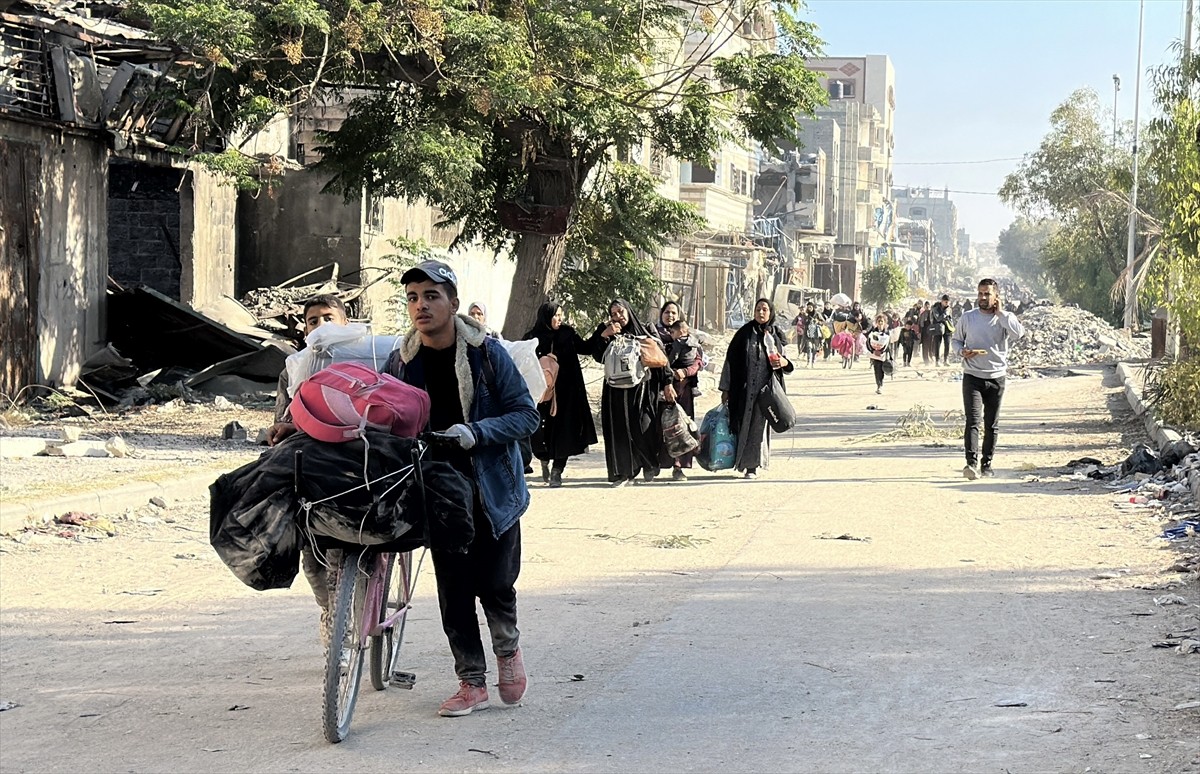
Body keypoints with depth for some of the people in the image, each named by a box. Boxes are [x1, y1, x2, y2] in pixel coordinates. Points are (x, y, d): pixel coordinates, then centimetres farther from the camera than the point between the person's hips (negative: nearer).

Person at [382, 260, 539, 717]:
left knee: (495, 582, 0)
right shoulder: (402, 362, 0)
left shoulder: (486, 353, -9)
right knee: (453, 588, 2)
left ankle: (507, 645, 31)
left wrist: (477, 432, -24)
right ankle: (472, 683, 13)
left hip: (492, 487, -2)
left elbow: (525, 415, -10)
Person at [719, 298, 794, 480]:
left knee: (759, 424, -1)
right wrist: (725, 388, -5)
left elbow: (783, 360, 19)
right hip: (745, 388, -1)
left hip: (766, 387, 2)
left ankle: (752, 465, 3)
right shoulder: (745, 333, 0)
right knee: (745, 423, -1)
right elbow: (731, 359, -1)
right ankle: (749, 464, 9)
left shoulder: (776, 335, 9)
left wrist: (784, 362, -7)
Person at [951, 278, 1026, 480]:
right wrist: (962, 351, -9)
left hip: (996, 378, 1)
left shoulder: (1005, 318, 1)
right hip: (972, 377, -1)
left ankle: (986, 463, 20)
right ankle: (972, 463, -24)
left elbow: (1018, 333, -19)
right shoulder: (967, 317, 5)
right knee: (972, 421, -15)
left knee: (991, 424, 8)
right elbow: (956, 340, 14)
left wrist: (1000, 312, -13)